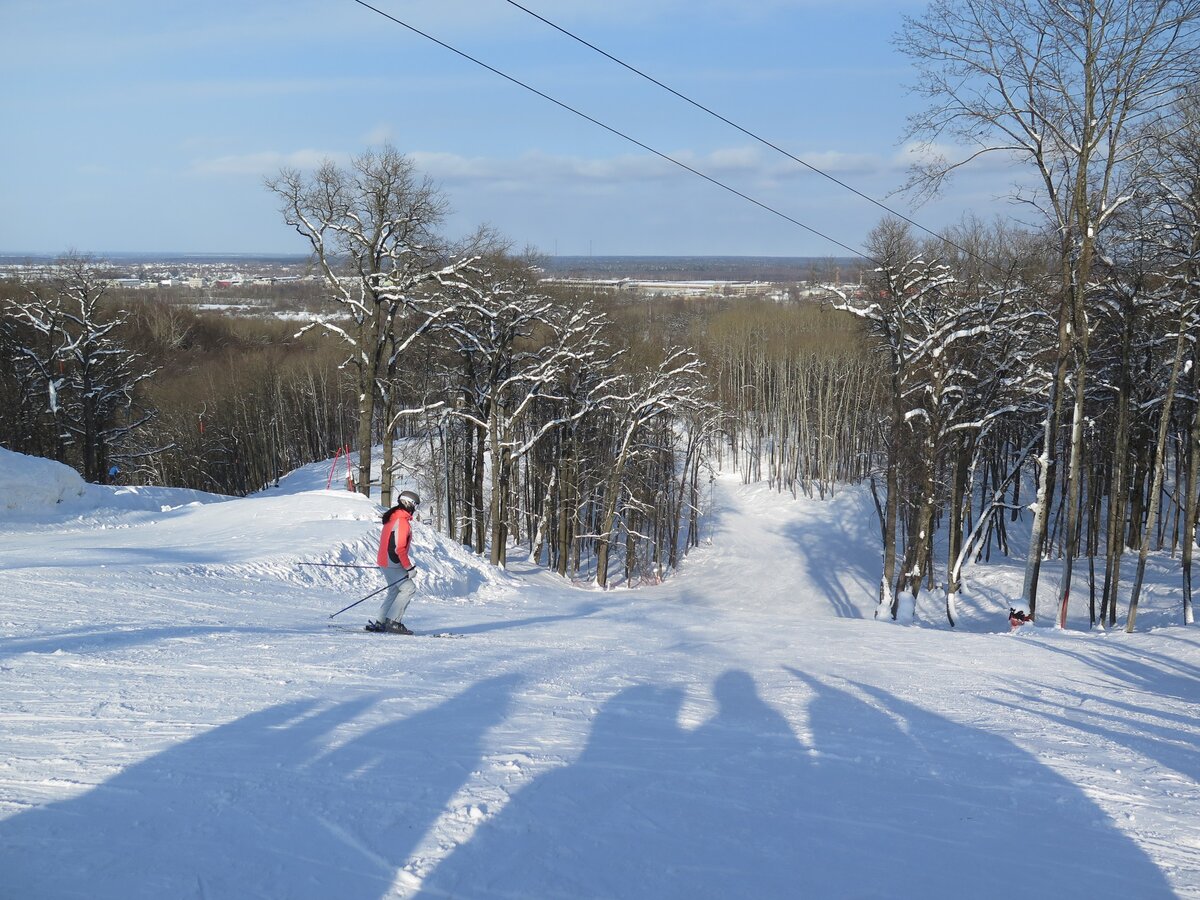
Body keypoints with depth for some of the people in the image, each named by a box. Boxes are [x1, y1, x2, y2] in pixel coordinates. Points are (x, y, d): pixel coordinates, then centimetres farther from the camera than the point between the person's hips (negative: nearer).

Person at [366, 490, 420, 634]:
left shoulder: (392, 518, 15)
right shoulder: (402, 521, -18)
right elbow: (399, 548, -22)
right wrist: (409, 567, -16)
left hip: (385, 561, 10)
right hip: (393, 564, -10)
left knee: (394, 591, 15)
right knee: (409, 588, -11)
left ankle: (379, 623, 16)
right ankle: (392, 621, -13)